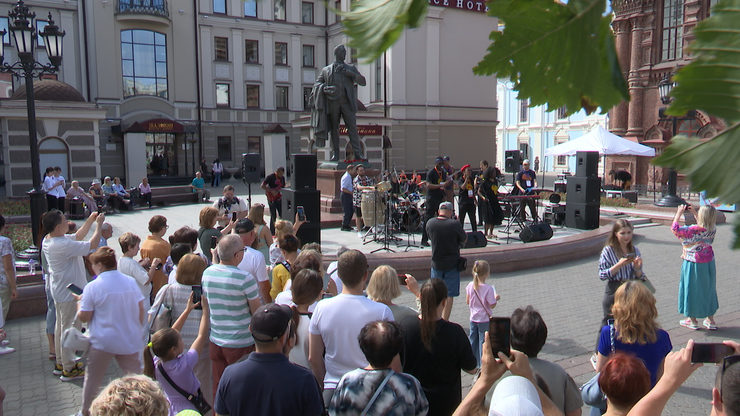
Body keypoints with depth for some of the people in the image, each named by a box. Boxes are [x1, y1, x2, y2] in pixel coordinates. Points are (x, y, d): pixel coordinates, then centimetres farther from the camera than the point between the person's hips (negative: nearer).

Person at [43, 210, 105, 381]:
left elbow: (77, 236, 15)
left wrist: (90, 221, 10)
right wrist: (98, 224, -12)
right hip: (70, 293, -10)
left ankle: (60, 363, 33)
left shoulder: (49, 241, 2)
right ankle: (69, 369, 12)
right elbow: (92, 245, -24)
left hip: (59, 291, 10)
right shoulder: (63, 245, -29)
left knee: (61, 327, 20)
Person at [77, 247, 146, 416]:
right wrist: (138, 331, 16)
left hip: (102, 342, -3)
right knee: (135, 378, 10)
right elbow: (141, 311, 4)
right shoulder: (131, 281, 0)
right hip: (130, 341, 3)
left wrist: (80, 303, 11)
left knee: (93, 379, 16)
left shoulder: (92, 287, -11)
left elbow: (84, 317, -8)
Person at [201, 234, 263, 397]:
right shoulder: (245, 279, -20)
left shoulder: (207, 273, -2)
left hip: (215, 341, 5)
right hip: (241, 343, -5)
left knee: (218, 388, 17)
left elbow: (206, 307, 12)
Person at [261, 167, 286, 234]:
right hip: (272, 199, -6)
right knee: (273, 216, -3)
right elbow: (262, 186, -14)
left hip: (279, 198, 6)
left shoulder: (282, 178, 8)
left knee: (282, 215, 4)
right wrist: (271, 191, -21)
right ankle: (272, 233, 8)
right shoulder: (270, 177, -12)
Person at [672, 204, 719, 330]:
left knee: (692, 290, 8)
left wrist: (679, 213, -13)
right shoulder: (712, 230, -5)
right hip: (709, 262, 6)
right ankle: (710, 320, 26)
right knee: (708, 290, 17)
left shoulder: (694, 230, -25)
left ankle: (692, 320, 19)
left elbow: (675, 228, -22)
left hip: (694, 264, -6)